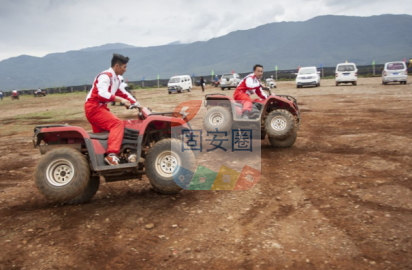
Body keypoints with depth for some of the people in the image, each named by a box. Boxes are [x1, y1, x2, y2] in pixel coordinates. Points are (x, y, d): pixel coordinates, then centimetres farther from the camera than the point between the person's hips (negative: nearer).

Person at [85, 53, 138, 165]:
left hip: (100, 108, 10)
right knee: (117, 123, -24)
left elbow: (123, 93, 23)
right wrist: (121, 100, -31)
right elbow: (102, 94, -29)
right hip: (94, 108, -10)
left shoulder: (116, 79, 17)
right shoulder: (105, 76, -14)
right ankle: (111, 155, -32)